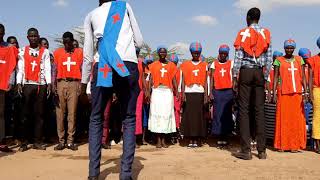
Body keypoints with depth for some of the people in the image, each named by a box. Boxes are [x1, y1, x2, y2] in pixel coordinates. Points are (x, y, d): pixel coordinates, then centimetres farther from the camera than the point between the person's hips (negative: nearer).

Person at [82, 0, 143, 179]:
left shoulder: (91, 15, 20)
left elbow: (88, 53, 16)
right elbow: (140, 42, 15)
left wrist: (84, 81, 23)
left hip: (102, 68, 1)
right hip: (128, 66, 0)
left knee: (96, 118, 13)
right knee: (129, 119, 7)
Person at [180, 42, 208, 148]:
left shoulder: (204, 65, 11)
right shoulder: (185, 65, 10)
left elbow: (205, 81, 8)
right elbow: (183, 80, 6)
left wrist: (206, 95, -1)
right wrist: (183, 93, -5)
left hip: (200, 93, 0)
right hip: (188, 93, 0)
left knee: (199, 115, -1)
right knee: (189, 115, -1)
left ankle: (198, 139, 5)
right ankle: (190, 140, 4)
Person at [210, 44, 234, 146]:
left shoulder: (231, 63, 8)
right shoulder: (214, 64, 10)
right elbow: (212, 78, 8)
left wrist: (234, 91, -4)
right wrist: (211, 92, -1)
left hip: (228, 91, 0)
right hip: (217, 91, 0)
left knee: (227, 114, 1)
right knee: (217, 114, -1)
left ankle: (225, 136, 7)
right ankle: (219, 137, 5)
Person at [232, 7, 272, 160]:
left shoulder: (243, 33, 1)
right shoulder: (266, 34, 8)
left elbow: (238, 57, -5)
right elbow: (269, 58, 4)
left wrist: (235, 77, -2)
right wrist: (265, 77, 10)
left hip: (245, 72, -2)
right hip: (260, 72, 3)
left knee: (244, 110, -1)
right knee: (259, 110, 5)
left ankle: (246, 150, -3)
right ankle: (262, 150, 7)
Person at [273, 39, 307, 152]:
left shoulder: (299, 60, 12)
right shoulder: (279, 60, 6)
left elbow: (303, 77, 9)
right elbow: (275, 78, 3)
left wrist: (305, 92, -2)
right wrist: (274, 94, -4)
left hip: (297, 93, 2)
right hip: (283, 93, -2)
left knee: (297, 118, 2)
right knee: (283, 118, -1)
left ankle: (295, 145, 9)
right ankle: (282, 144, 6)